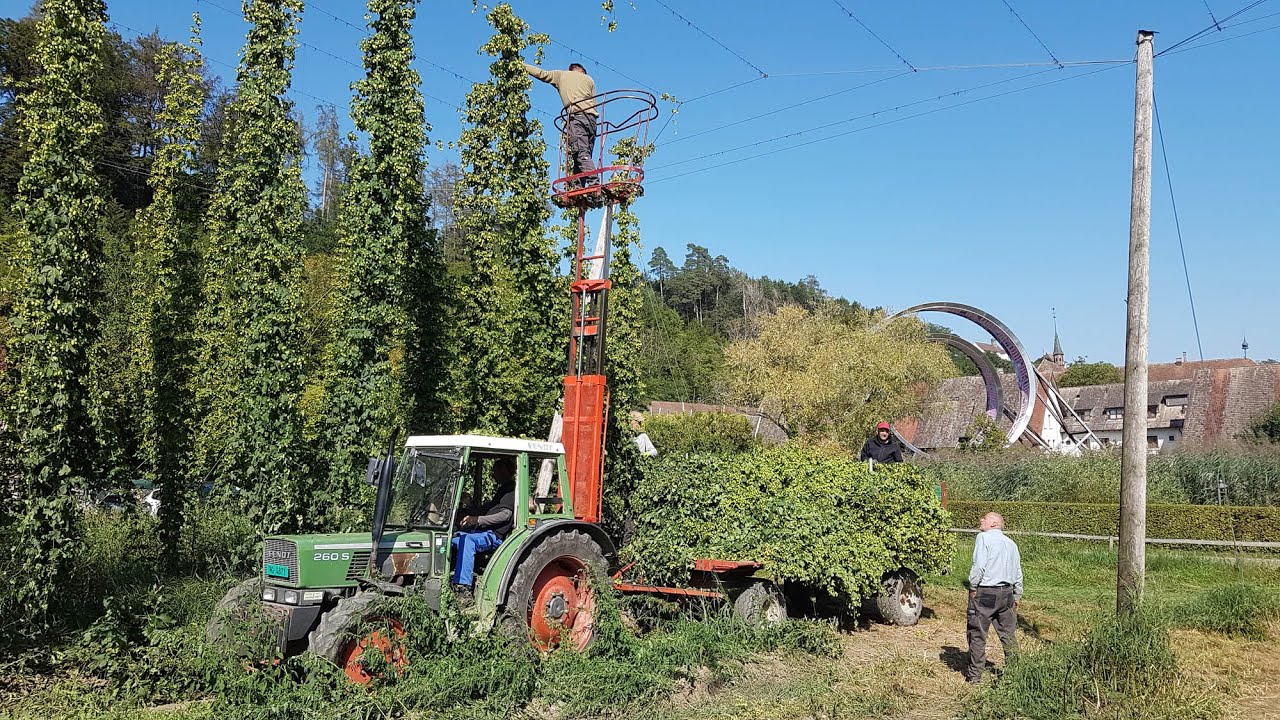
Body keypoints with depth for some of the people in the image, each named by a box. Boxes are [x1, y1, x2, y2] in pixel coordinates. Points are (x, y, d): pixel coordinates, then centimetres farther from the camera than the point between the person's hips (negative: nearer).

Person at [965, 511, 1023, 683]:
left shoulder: (983, 537, -8)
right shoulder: (1011, 543, 13)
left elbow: (979, 565, -18)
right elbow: (1018, 573, 16)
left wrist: (973, 587, -8)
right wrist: (1017, 596, 24)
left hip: (984, 593, -6)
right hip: (1006, 593, 6)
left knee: (977, 634, 3)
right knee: (1008, 634, 15)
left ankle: (975, 674, 7)